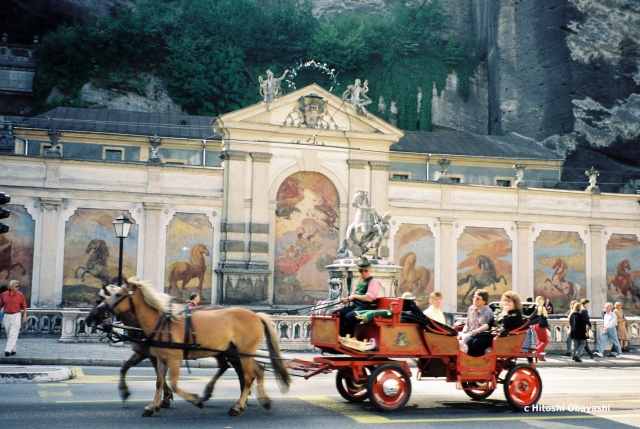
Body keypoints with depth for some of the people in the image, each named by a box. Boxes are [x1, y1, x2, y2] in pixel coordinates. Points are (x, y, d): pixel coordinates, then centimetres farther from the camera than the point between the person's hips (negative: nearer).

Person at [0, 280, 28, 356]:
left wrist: (25, 316, -7)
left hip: (16, 316, -3)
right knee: (9, 335, 9)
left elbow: (24, 306, 2)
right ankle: (13, 350, 20)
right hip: (6, 316, 3)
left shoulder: (20, 295, -2)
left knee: (13, 334, -11)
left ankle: (8, 350, -17)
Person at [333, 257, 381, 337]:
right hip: (354, 304, 9)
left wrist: (354, 296, -10)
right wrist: (347, 299, 0)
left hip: (366, 306, -9)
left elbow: (369, 298, -18)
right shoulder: (359, 281, 19)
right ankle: (342, 336, -3)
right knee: (336, 314, -6)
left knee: (349, 317, -32)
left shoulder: (373, 281, -6)